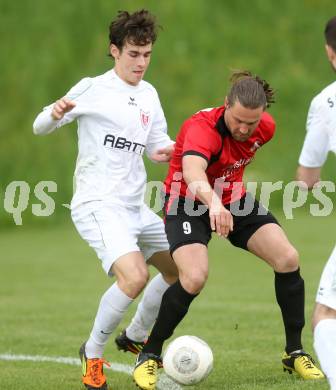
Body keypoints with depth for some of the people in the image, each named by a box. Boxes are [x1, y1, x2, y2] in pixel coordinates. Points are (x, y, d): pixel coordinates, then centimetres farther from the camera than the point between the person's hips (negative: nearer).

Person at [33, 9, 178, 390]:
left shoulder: (149, 95, 10)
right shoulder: (93, 89, -8)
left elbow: (158, 147, 17)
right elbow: (40, 127, -6)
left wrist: (173, 148, -6)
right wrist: (55, 114, -29)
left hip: (135, 207, 8)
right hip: (97, 205, -8)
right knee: (134, 275, -27)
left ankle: (135, 337, 34)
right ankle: (92, 352, -6)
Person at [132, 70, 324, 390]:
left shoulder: (265, 127, -12)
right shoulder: (202, 127, -33)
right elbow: (192, 170, -54)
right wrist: (213, 203, -73)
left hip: (234, 199, 6)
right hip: (189, 203, -6)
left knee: (287, 259, -12)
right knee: (194, 278, -28)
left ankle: (295, 353, 5)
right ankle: (149, 355, -6)